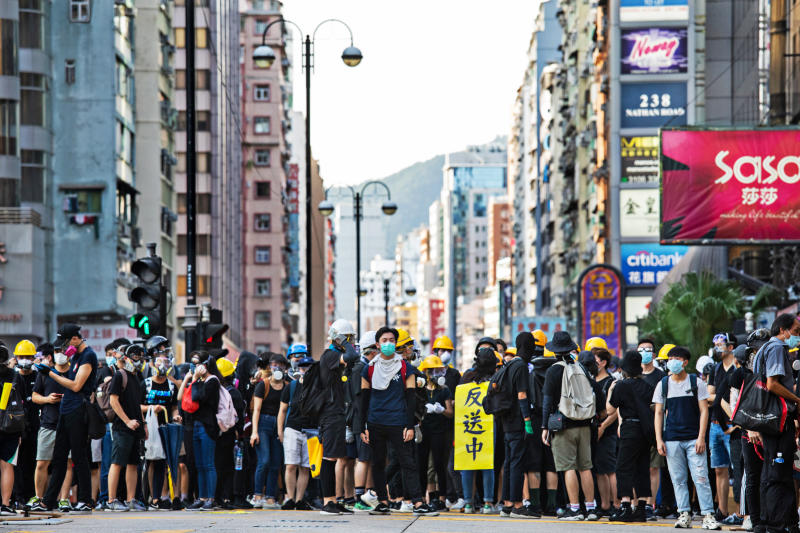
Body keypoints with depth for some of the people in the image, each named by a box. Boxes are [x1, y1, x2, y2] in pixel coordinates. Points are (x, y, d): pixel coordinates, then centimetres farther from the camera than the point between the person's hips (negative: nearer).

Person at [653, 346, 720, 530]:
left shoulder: (696, 383, 4)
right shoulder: (663, 385, 9)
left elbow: (704, 411, 2)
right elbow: (659, 413, 12)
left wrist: (701, 437, -7)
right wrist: (659, 439, 3)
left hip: (693, 439, -2)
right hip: (672, 439, 2)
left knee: (701, 477, -8)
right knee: (678, 479, 3)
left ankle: (708, 515, -7)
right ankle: (684, 514, 9)